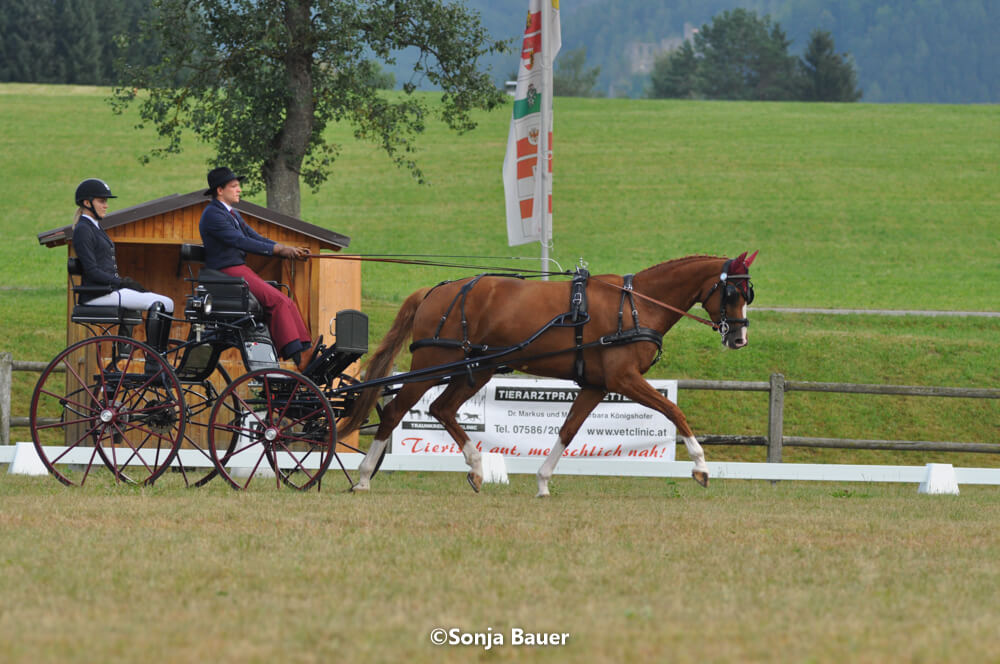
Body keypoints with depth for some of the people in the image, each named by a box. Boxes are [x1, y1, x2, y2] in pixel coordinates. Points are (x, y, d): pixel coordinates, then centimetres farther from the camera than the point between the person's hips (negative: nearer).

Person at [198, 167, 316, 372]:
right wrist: (278, 249, -21)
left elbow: (255, 238, 17)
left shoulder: (233, 214, 21)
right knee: (277, 301, -22)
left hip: (242, 271, 10)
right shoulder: (213, 215, -11)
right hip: (227, 274, -10)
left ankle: (305, 349, -12)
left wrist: (290, 250, 3)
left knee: (286, 303, -6)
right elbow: (240, 242, -19)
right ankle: (298, 357, -26)